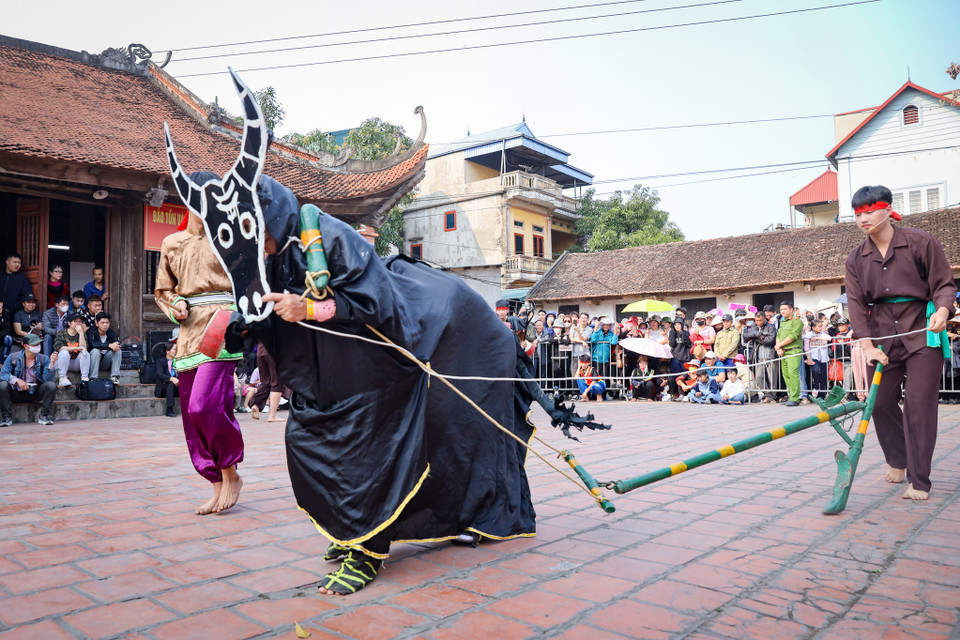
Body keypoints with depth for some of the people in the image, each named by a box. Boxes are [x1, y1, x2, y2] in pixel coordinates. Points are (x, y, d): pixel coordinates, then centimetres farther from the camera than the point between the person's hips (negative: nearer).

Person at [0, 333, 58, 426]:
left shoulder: (43, 359, 0)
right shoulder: (13, 357, 0)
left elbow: (48, 379, -11)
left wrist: (51, 363, -24)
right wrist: (17, 380, -25)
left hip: (35, 394, 0)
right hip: (16, 393, 0)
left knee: (51, 385, -26)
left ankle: (43, 416, -15)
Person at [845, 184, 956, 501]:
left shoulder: (921, 242, -4)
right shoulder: (856, 258, 5)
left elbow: (944, 284, -1)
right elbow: (856, 303, 1)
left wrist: (942, 311, -22)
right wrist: (867, 345, -9)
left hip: (922, 332, -3)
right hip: (882, 334, 4)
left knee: (919, 404, -6)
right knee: (880, 401, 4)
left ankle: (919, 481, 2)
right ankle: (898, 460, 30)